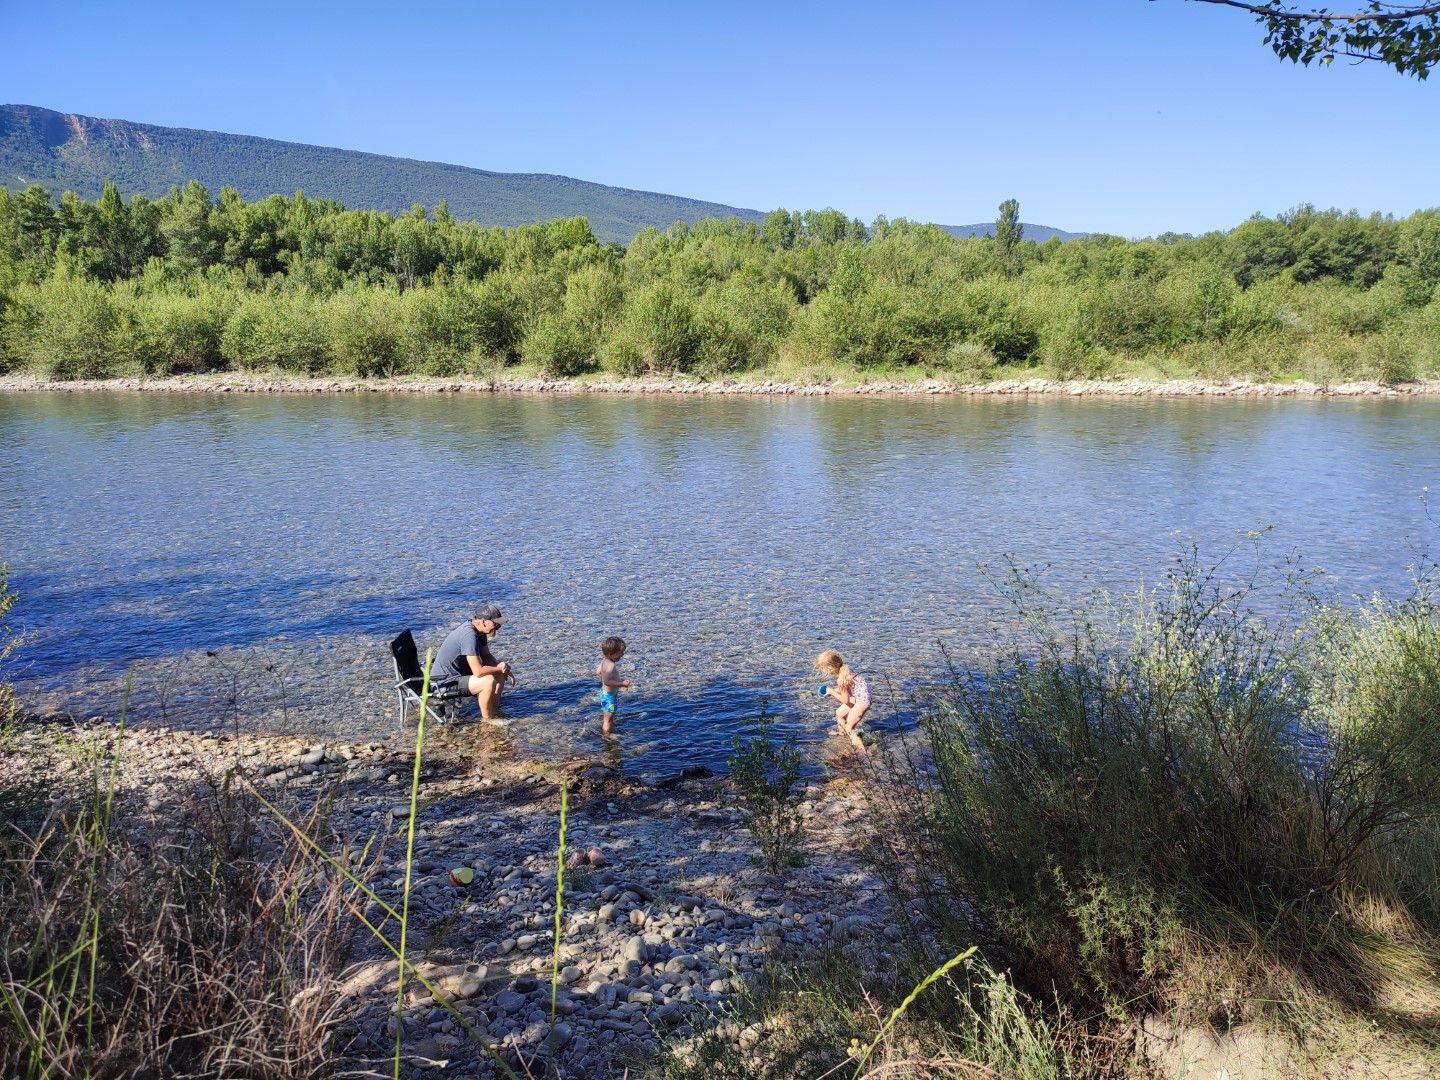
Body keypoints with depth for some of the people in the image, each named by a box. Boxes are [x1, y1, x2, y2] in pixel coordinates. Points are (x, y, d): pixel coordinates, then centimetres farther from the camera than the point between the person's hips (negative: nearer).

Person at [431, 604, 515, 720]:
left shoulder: (479, 631, 0)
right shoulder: (469, 635, -30)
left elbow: (486, 656, 13)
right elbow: (478, 671, -33)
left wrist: (503, 669, -4)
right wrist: (499, 668, -16)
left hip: (460, 672, 10)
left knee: (500, 675, 5)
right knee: (488, 681, -28)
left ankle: (494, 711, 14)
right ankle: (487, 719, -9)